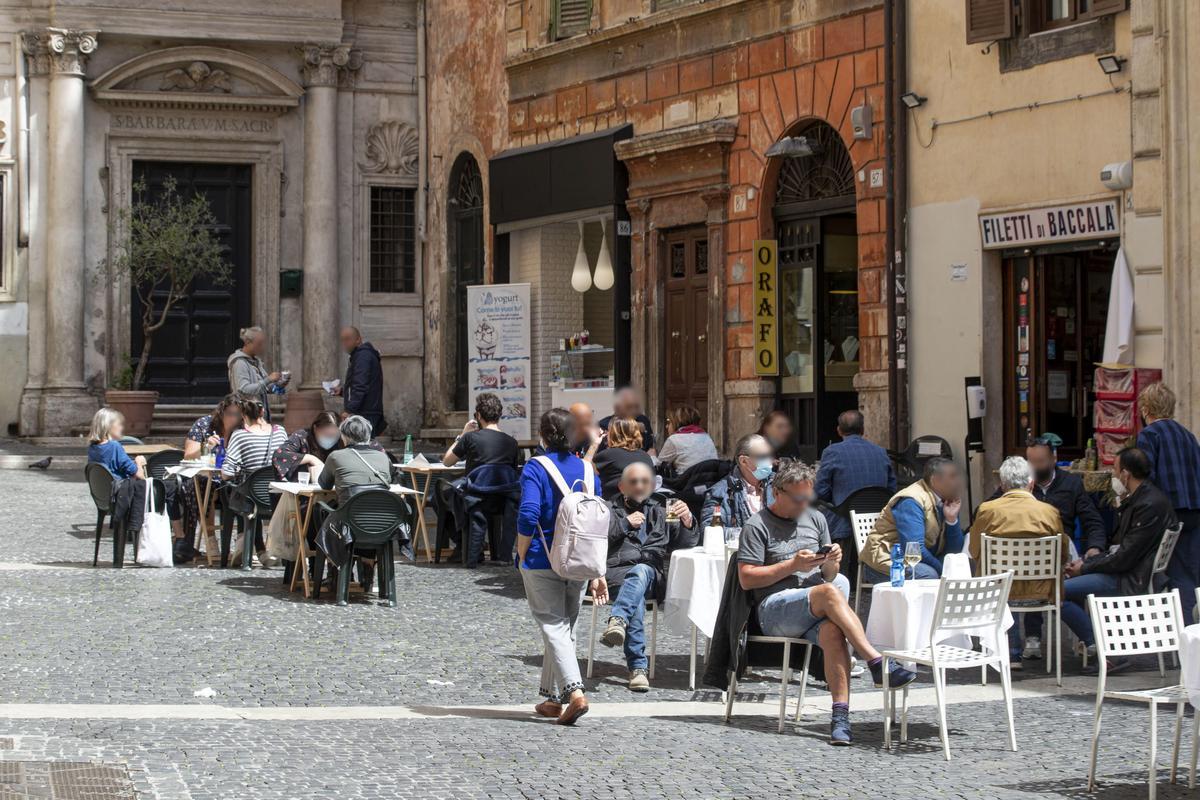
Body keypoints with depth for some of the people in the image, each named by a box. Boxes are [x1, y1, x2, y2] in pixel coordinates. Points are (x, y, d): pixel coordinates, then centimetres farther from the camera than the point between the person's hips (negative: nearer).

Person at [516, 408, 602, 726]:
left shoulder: (535, 468, -10)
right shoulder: (587, 469, 5)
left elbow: (528, 517, -20)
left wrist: (521, 556, -7)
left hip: (543, 562, -5)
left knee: (554, 627, -4)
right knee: (566, 628, 15)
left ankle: (574, 692, -21)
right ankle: (552, 698, 23)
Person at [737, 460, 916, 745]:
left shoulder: (816, 519, 20)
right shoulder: (757, 526, 4)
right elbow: (746, 579, -5)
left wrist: (831, 564, -3)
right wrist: (792, 565, -11)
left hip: (816, 611, 4)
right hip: (774, 609, -4)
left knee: (833, 630, -33)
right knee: (829, 593, -34)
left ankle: (841, 714, -42)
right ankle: (877, 663, -37)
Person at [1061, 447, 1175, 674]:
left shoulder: (1151, 505, -19)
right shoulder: (1137, 499, 14)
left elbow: (1125, 557, -20)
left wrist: (1085, 567, -10)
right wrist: (1085, 562, 5)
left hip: (1134, 581, -11)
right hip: (1125, 571, 11)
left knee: (1059, 591, -19)